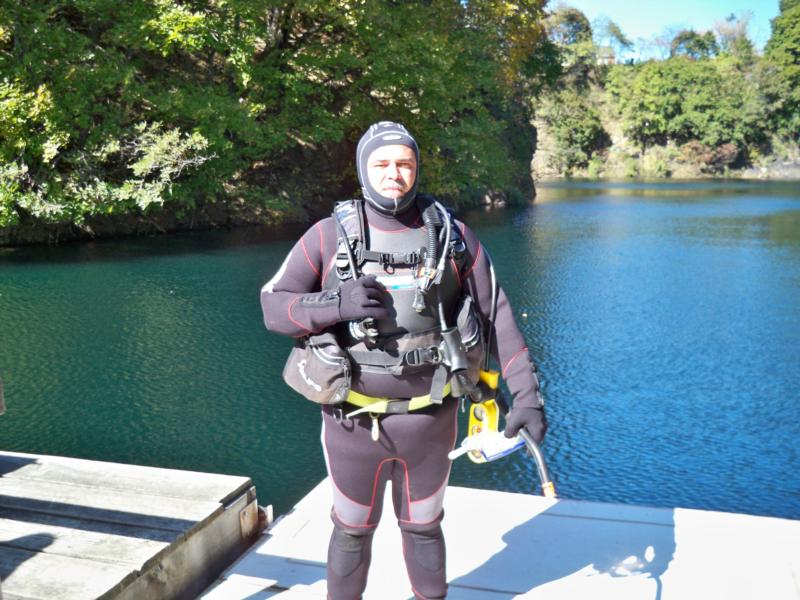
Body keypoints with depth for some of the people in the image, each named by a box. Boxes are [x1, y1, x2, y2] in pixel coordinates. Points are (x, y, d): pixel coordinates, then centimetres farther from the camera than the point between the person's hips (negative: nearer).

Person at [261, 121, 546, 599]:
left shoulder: (453, 234, -4)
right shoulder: (330, 235, -8)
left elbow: (497, 315, -2)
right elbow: (274, 306, -7)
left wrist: (527, 394, -7)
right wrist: (336, 304, -25)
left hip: (429, 419, 1)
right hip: (354, 421, -1)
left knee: (423, 526, 21)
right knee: (352, 530, 18)